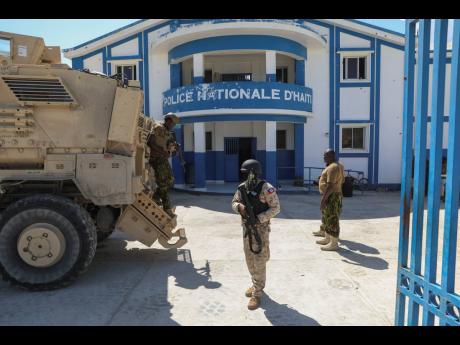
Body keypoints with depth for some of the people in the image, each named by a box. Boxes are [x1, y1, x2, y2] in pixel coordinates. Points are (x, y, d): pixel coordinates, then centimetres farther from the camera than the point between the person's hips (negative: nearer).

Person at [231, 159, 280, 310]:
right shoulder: (242, 187, 2)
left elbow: (275, 208, -15)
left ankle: (257, 293, 11)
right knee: (249, 259, 17)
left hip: (260, 228, -7)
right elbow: (234, 202, 11)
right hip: (246, 228, 7)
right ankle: (256, 284, 37)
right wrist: (239, 206, -13)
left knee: (259, 261, -1)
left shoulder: (266, 188, -17)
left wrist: (258, 218, -22)